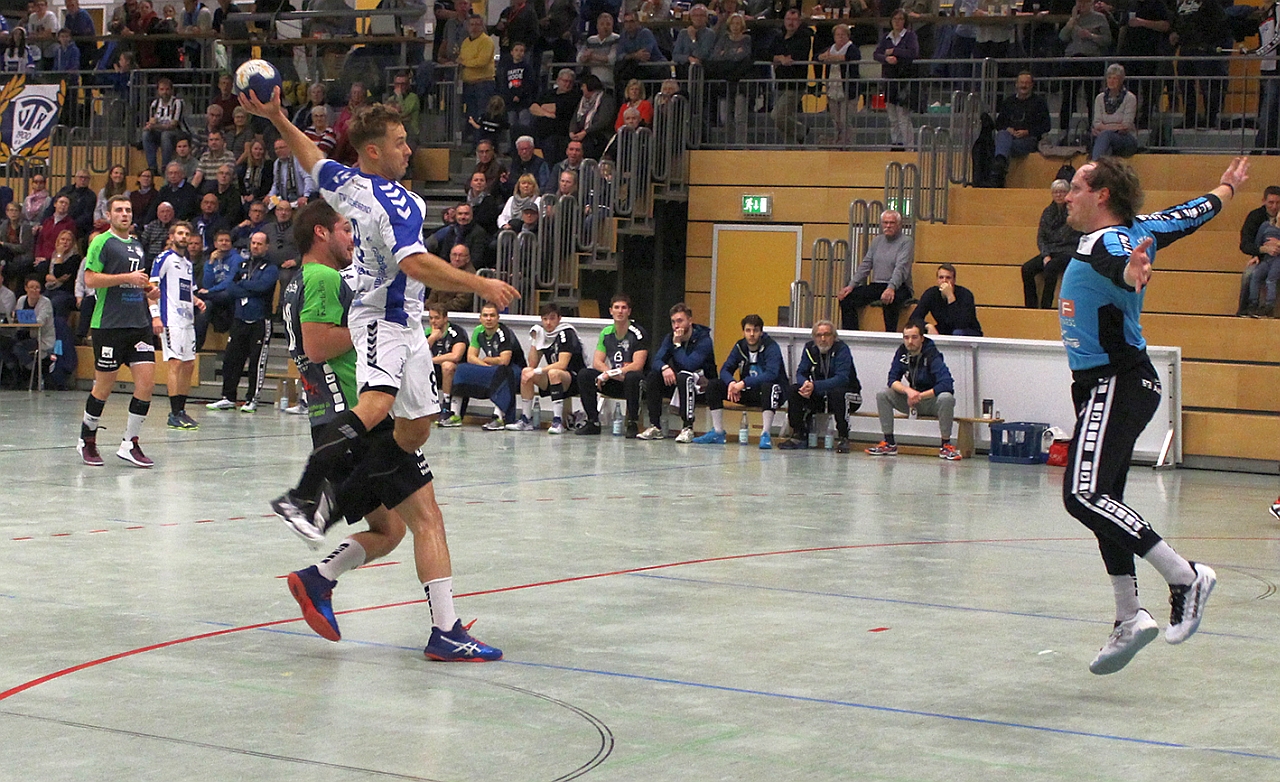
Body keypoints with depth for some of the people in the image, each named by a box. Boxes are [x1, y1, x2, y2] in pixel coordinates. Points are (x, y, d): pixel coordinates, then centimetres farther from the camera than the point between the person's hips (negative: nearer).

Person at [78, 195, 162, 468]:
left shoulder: (136, 245, 18)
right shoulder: (102, 242, -4)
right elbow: (90, 279, -14)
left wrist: (148, 291, 11)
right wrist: (127, 277, -17)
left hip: (139, 325, 6)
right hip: (109, 325, -6)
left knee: (147, 382, -5)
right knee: (104, 387, 2)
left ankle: (130, 444, 2)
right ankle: (87, 440, 21)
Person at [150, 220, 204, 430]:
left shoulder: (188, 263, 21)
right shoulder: (164, 258, -3)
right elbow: (152, 287, -10)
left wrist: (197, 301, 8)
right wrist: (155, 315, -19)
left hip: (187, 319, 9)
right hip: (172, 318, -8)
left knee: (189, 364, 8)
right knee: (176, 362, -13)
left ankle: (181, 409, 15)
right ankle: (174, 413, -13)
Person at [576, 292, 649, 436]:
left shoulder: (638, 333, -11)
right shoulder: (606, 333, 6)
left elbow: (637, 365, -19)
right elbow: (597, 362, 2)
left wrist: (610, 373, -19)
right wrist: (616, 374, -16)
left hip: (633, 382, -5)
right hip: (615, 383, 5)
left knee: (632, 377, -39)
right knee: (584, 375, -13)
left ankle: (633, 424, -27)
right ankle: (593, 423, -8)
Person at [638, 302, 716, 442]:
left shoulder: (703, 340, -16)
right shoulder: (670, 338, 4)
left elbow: (689, 365, -29)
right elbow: (655, 361, -8)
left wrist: (677, 344, -21)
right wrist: (664, 368, -30)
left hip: (701, 385, -6)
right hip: (677, 384, 6)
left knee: (684, 376, -37)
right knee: (652, 377, -16)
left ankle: (688, 429, -38)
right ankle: (655, 427, -15)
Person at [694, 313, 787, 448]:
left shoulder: (771, 347, -16)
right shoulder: (740, 346, 2)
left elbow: (771, 374, -31)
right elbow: (725, 370, 0)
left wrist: (744, 383, -36)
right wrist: (731, 383, -25)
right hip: (749, 393, 6)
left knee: (768, 386, -41)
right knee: (714, 385, -7)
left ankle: (766, 435, -43)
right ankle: (718, 433, -5)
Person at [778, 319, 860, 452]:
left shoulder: (842, 349, -17)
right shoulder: (810, 348, 1)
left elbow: (842, 378, -28)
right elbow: (800, 373, -1)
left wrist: (814, 386, -38)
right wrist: (806, 384, -28)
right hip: (819, 396, 5)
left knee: (837, 393, -38)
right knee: (794, 391, -14)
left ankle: (843, 439, -30)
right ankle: (798, 437, -9)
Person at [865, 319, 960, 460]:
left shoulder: (933, 355, -21)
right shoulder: (902, 352, -4)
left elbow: (946, 385, -30)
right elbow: (892, 380, -5)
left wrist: (919, 396, -27)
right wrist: (908, 391, -26)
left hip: (933, 402, -5)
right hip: (912, 401, 5)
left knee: (946, 398, -37)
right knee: (882, 394, -13)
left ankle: (946, 445, -23)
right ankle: (889, 444, -9)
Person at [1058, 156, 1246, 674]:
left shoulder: (1105, 241, -18)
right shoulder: (1138, 229, 10)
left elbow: (1118, 261, -43)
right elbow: (1193, 214, 27)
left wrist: (1131, 273, -67)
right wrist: (1227, 188, 47)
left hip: (1114, 386, -10)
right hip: (1108, 386, 10)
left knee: (1084, 496, -21)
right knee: (1103, 499, 10)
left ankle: (1185, 577, -14)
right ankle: (1130, 620, 15)